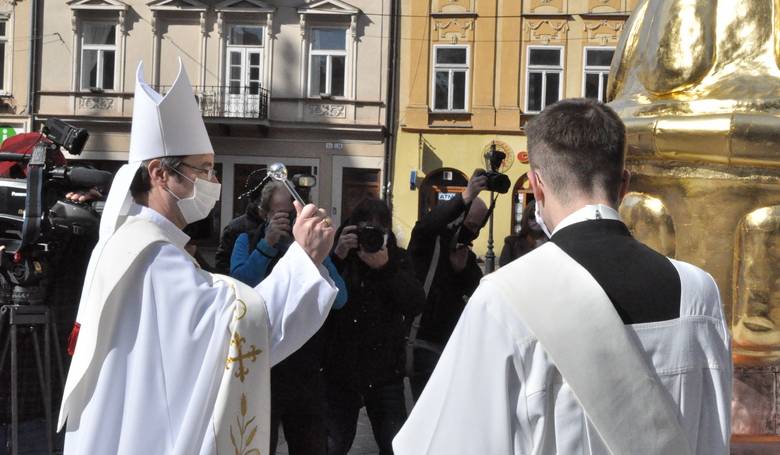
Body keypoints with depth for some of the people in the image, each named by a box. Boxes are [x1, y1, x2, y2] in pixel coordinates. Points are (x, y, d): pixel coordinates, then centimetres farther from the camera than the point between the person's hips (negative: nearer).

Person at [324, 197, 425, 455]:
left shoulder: (397, 259, 4)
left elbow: (417, 305, -11)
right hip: (341, 369, 0)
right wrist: (337, 257, -23)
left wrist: (386, 267, -21)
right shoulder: (340, 258, 1)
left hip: (386, 373, 1)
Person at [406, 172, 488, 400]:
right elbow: (427, 224, -32)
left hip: (452, 343, 8)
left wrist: (463, 269, -18)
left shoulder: (467, 256, 14)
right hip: (423, 342, -7)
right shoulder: (430, 242, -8)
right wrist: (465, 198, -45)